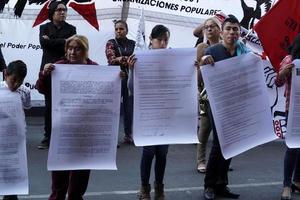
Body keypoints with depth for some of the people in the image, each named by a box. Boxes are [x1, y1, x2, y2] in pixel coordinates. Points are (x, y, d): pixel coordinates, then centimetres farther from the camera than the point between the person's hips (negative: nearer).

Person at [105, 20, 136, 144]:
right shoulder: (111, 43, 3)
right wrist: (128, 59, -23)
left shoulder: (132, 44, 11)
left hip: (130, 79, 3)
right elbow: (112, 60, -11)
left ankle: (128, 134, 13)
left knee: (129, 107, 3)